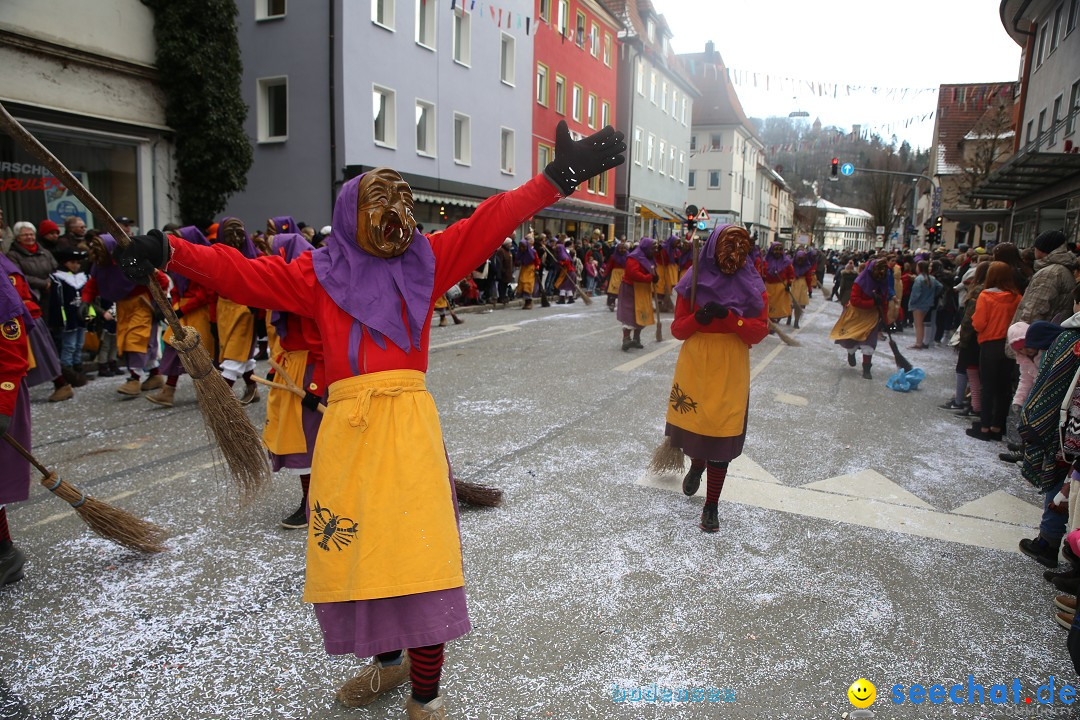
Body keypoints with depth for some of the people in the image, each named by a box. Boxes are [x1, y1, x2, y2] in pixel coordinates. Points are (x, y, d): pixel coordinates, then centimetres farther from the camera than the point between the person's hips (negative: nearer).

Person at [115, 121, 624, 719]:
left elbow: (491, 222, 3)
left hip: (410, 422, -1)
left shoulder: (425, 261, 10)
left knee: (419, 552, -6)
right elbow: (241, 272, 7)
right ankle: (388, 660, 35)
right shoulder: (320, 272, 11)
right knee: (354, 551, 10)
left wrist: (559, 176, -3)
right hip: (346, 424, 2)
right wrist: (171, 254, -4)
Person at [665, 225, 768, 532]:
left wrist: (728, 316, -22)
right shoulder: (694, 282, 0)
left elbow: (759, 332, -6)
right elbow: (677, 329, 1)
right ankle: (697, 465, 48)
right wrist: (698, 318, -20)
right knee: (693, 422, 12)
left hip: (730, 372, -1)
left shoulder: (753, 287, 0)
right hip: (694, 367, 1)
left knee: (720, 434, 0)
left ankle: (712, 505, 13)